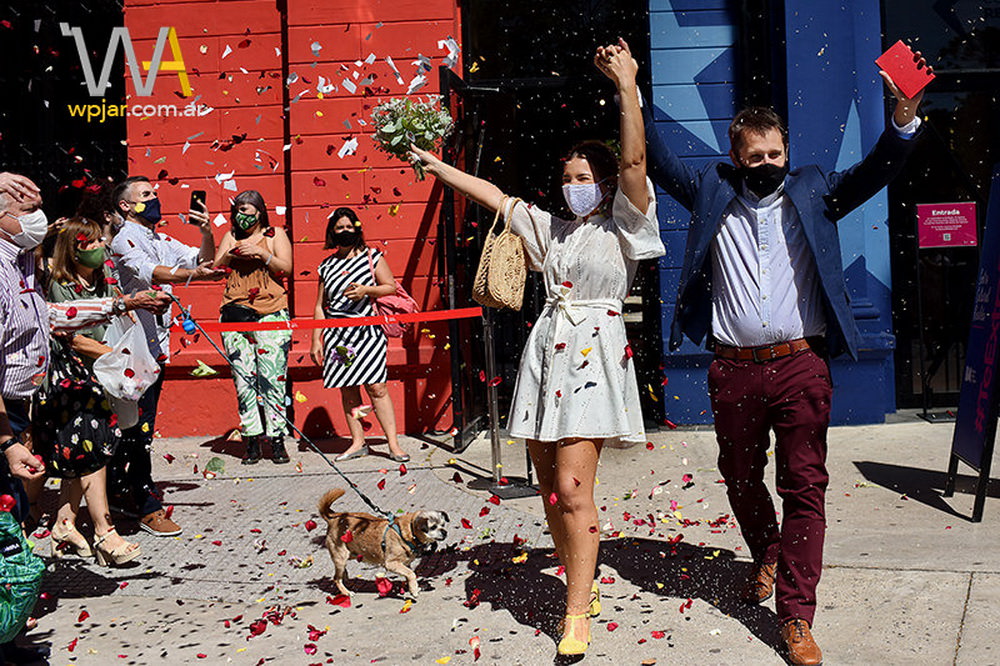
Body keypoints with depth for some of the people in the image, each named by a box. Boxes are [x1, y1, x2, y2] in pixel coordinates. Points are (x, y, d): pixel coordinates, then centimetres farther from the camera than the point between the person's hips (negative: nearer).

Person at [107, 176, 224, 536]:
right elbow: (150, 273, -26)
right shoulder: (124, 240, -8)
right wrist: (192, 274, -42)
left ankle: (119, 492, 25)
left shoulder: (164, 242, 18)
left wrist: (207, 233, -3)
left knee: (133, 424, 15)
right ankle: (148, 507, -7)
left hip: (156, 344, 9)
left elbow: (204, 260, 17)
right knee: (137, 427, -8)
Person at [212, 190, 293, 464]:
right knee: (243, 378, -2)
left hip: (270, 312, -3)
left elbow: (286, 268, 1)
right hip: (235, 313, 3)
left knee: (272, 377, -7)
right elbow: (213, 268, 14)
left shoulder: (275, 234, 12)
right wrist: (227, 256, -4)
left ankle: (277, 438, -2)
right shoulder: (231, 236, 19)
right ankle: (252, 440, 3)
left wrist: (261, 253, -11)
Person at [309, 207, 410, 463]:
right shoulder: (327, 265, 13)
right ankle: (358, 443, 13)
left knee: (376, 387, -9)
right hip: (337, 334, 3)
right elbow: (320, 306, 15)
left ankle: (393, 444, -6)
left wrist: (366, 290, -13)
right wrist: (316, 340, 10)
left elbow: (391, 287, 4)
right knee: (347, 389, 4)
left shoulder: (372, 257, 6)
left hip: (367, 332, -3)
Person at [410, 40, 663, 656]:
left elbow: (634, 160, -11)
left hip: (594, 355, -7)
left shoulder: (623, 226, 3)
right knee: (550, 487, 7)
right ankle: (582, 588, 21)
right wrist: (431, 163, 20)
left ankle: (577, 618, -8)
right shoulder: (551, 228, 20)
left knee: (572, 486, -14)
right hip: (546, 351, 7)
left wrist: (628, 86, -17)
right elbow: (491, 194, 22)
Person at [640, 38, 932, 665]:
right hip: (735, 371, 2)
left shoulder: (813, 192, 7)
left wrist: (904, 118, -17)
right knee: (741, 479, 16)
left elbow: (874, 173, -1)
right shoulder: (712, 193, 8)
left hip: (801, 366, -1)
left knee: (805, 486, -3)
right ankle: (767, 558, 45)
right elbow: (660, 162, 7)